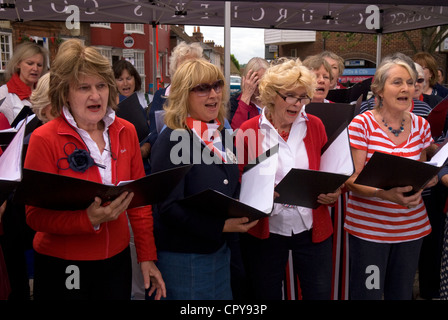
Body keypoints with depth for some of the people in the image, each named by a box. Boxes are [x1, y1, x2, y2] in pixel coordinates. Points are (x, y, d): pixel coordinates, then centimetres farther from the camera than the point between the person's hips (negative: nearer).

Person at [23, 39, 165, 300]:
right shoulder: (44, 139, -13)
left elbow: (139, 197, 6)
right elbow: (36, 215, -12)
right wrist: (89, 219, -28)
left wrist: (147, 256, 5)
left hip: (117, 259, 4)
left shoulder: (126, 131, 0)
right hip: (61, 266, -4)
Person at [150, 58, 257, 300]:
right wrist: (221, 226, -26)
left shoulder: (221, 135, 7)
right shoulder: (171, 140, -17)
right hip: (182, 257, -7)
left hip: (220, 250, 7)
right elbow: (168, 207, -21)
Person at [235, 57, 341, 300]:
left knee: (320, 293, 9)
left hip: (312, 230, 2)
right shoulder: (248, 131, -5)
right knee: (266, 295, 12)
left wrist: (333, 193, -10)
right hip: (265, 231, -1)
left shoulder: (315, 126, 2)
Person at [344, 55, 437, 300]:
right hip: (368, 226, -4)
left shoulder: (420, 125, 6)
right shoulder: (362, 124, -10)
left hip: (412, 226, 5)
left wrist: (427, 178, -5)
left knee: (402, 293, 15)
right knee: (367, 293, 3)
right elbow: (351, 180, -12)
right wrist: (383, 193, -29)